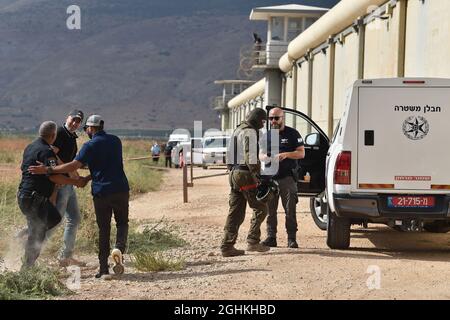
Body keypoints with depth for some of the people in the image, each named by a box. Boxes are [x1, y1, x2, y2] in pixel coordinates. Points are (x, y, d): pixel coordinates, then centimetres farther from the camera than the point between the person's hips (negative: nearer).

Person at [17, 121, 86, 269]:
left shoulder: (29, 147, 12)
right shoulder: (47, 151, -18)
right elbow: (53, 176, -25)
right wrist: (75, 182, -17)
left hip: (23, 194, 9)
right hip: (34, 198, -9)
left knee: (55, 218, 21)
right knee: (37, 235, -1)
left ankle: (24, 234, 16)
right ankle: (27, 266, 6)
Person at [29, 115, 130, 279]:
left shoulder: (90, 146, -6)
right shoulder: (116, 141, 11)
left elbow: (74, 166, -16)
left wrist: (47, 170, -13)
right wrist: (88, 178, 18)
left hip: (101, 192, -3)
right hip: (121, 190, 3)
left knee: (103, 229, 7)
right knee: (122, 223, 17)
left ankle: (103, 269, 4)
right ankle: (119, 248, -14)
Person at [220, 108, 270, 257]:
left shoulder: (237, 130, 20)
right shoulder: (250, 132, -11)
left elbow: (230, 154, 23)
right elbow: (250, 156, -19)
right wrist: (257, 177, -19)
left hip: (234, 173, 9)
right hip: (245, 174, -9)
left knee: (235, 212, 8)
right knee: (260, 208, -2)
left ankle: (227, 246, 4)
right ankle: (253, 241, -6)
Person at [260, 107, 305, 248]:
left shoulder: (292, 134, 3)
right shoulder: (266, 136, 16)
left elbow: (301, 153, -1)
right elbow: (261, 154, 18)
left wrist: (286, 155, -18)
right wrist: (265, 157, -7)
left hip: (287, 177, -4)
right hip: (270, 177, 4)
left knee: (290, 210, -4)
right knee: (270, 210, 4)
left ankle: (291, 238, -1)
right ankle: (271, 237, 10)